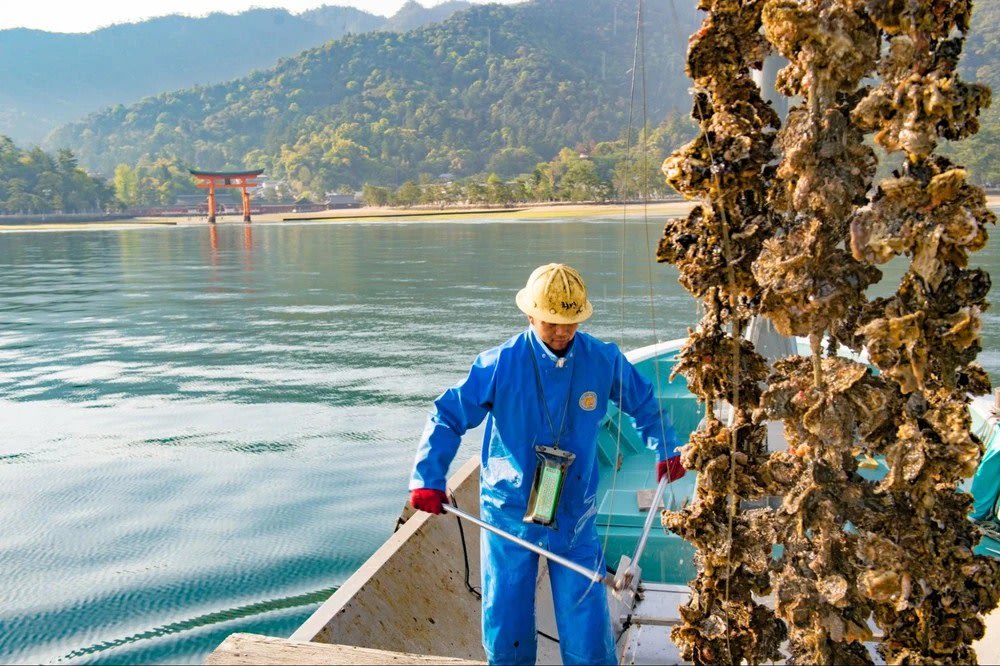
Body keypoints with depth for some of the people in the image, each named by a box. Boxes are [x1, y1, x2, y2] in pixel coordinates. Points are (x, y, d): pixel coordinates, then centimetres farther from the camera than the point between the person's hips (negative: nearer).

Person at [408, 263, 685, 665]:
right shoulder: (499, 365, -13)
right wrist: (428, 480, -14)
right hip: (509, 516, -1)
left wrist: (666, 451, 16)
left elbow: (643, 404, 13)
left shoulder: (604, 361, -6)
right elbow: (448, 417, -8)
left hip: (575, 516, 1)